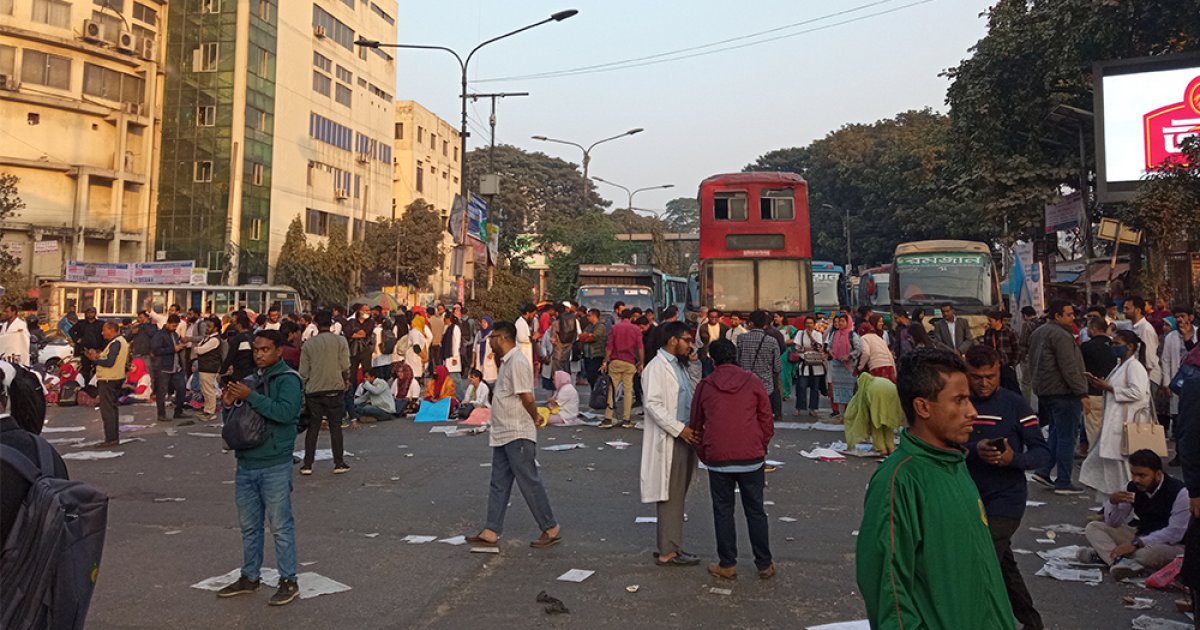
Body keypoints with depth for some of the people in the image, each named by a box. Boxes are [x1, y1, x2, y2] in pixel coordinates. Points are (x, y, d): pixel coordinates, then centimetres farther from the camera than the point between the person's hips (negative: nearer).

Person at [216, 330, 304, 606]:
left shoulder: (288, 379, -8)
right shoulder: (251, 380, 15)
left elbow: (286, 412, -26)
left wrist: (250, 396, -24)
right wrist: (229, 405, -1)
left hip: (275, 466, -7)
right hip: (246, 463, 7)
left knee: (280, 525, -1)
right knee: (249, 526, 16)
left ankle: (288, 581, 8)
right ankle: (249, 577, 28)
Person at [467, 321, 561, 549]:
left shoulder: (517, 362, -18)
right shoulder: (506, 362, 15)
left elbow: (527, 398, -20)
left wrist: (535, 418, -5)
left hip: (518, 435, -10)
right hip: (503, 435, 10)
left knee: (530, 482, -2)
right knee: (499, 484, 11)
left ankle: (551, 529, 9)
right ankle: (491, 532, 16)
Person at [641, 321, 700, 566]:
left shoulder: (678, 366, 18)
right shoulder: (657, 367, -12)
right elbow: (653, 404, -20)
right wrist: (679, 429, -22)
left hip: (684, 438, 9)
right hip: (669, 441, -9)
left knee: (678, 496, 14)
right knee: (669, 497, -4)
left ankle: (671, 546, 22)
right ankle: (669, 551, 2)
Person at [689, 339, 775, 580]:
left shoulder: (705, 386, 3)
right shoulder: (753, 383, 2)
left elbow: (696, 425, 10)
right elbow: (767, 422, 4)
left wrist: (704, 455, 22)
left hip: (718, 459, 0)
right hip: (751, 457, 1)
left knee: (723, 511, 10)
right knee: (755, 511, 11)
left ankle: (727, 564, 15)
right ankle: (764, 565, 18)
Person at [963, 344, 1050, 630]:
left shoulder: (1015, 404, -10)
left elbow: (1042, 451, -9)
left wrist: (1013, 458, -28)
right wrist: (974, 451, -24)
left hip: (1004, 499, -5)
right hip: (969, 497, 5)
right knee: (1003, 564, 20)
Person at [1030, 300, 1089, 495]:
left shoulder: (1038, 333, 13)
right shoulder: (1060, 335, -18)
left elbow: (1032, 363, 21)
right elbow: (1069, 368, -22)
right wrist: (1082, 392, -19)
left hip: (1043, 389, 10)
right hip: (1063, 391, -10)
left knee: (1057, 432, 20)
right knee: (1067, 436, -2)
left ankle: (1044, 471, 15)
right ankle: (1063, 482, 3)